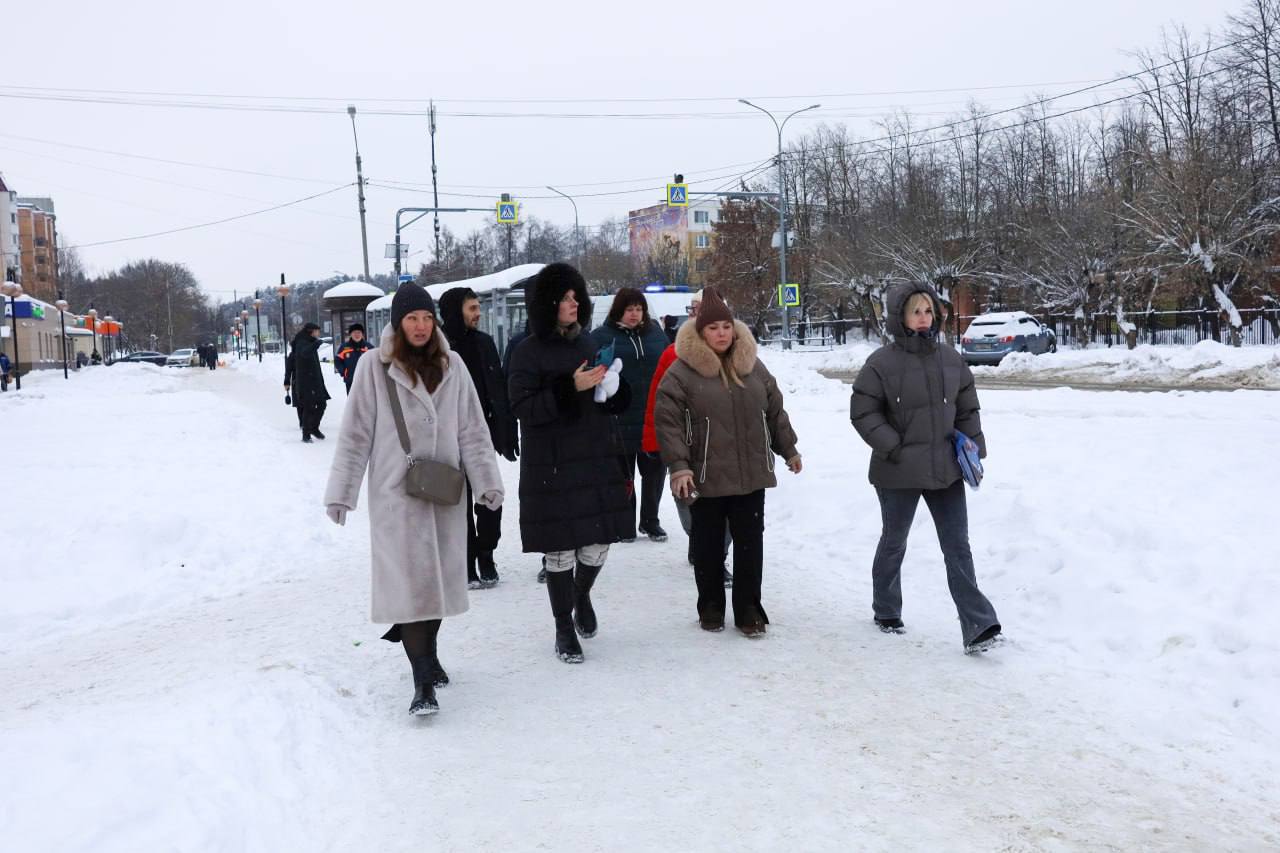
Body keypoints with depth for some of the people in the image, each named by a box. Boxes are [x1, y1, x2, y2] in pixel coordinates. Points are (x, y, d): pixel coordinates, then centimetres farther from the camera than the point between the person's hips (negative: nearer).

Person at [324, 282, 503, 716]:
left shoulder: (451, 366, 6)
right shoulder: (374, 367, -3)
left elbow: (472, 430, 7)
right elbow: (355, 435, -2)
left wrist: (487, 481, 0)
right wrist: (340, 492, -4)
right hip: (395, 492, -3)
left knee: (440, 577, 11)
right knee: (410, 580, -7)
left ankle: (427, 653, 31)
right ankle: (423, 682, -5)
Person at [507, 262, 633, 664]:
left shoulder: (588, 343, 11)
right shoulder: (528, 352, -5)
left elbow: (610, 404, 21)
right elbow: (523, 408, -15)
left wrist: (611, 386, -3)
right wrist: (570, 387, -23)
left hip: (596, 458, 5)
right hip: (552, 466, -5)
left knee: (600, 538, 7)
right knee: (560, 547, 0)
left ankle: (582, 596, 38)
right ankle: (564, 629, 15)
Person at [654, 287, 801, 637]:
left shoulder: (753, 366, 8)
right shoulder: (682, 372, -7)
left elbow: (775, 411, 17)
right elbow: (667, 421, -9)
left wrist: (788, 449, 19)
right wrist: (679, 466, -16)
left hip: (751, 475, 3)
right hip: (707, 477, -3)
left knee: (750, 542, 6)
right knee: (709, 545, 8)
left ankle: (748, 608, 18)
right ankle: (710, 607, 24)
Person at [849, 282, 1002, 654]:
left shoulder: (950, 360, 4)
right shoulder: (882, 363, -12)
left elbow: (967, 408, 12)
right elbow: (863, 413, -10)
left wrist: (975, 449, 5)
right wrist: (894, 449, -15)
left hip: (946, 468, 4)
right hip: (899, 472, -4)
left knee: (958, 546, 1)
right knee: (894, 543, 14)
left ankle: (977, 624, 0)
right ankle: (886, 611, 34)